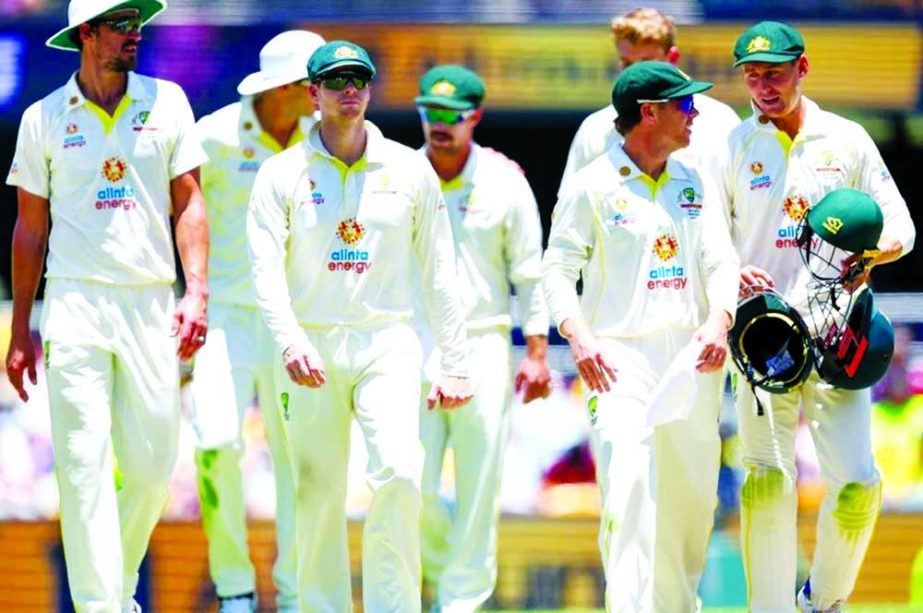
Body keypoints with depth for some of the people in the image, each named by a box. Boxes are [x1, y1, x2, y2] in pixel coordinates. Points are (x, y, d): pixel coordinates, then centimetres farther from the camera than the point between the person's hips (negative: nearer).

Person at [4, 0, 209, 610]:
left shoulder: (167, 102, 8)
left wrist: (197, 292, -8)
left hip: (152, 306, 2)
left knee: (154, 464, 2)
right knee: (85, 467, -9)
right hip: (76, 303, -1)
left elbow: (189, 202, 5)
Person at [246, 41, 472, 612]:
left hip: (388, 344, 0)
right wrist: (291, 342, -24)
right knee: (319, 499, 0)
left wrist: (456, 364, 5)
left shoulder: (411, 170, 7)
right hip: (311, 347, 0)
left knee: (399, 471, -20)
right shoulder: (282, 174, 3)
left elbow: (438, 271, 10)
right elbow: (266, 269, -7)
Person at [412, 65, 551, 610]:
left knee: (479, 488, -2)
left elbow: (530, 272, 6)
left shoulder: (504, 181, 2)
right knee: (412, 486, -6)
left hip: (484, 346, 0)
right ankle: (446, 567, 22)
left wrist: (536, 352, 0)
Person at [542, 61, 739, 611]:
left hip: (692, 359, 5)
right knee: (629, 487, -20)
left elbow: (721, 262, 8)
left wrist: (718, 321, -12)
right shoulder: (594, 185, -1)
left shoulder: (694, 185, 13)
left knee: (693, 498, 7)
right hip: (621, 359, -5)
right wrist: (578, 337, -19)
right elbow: (559, 268, -3)